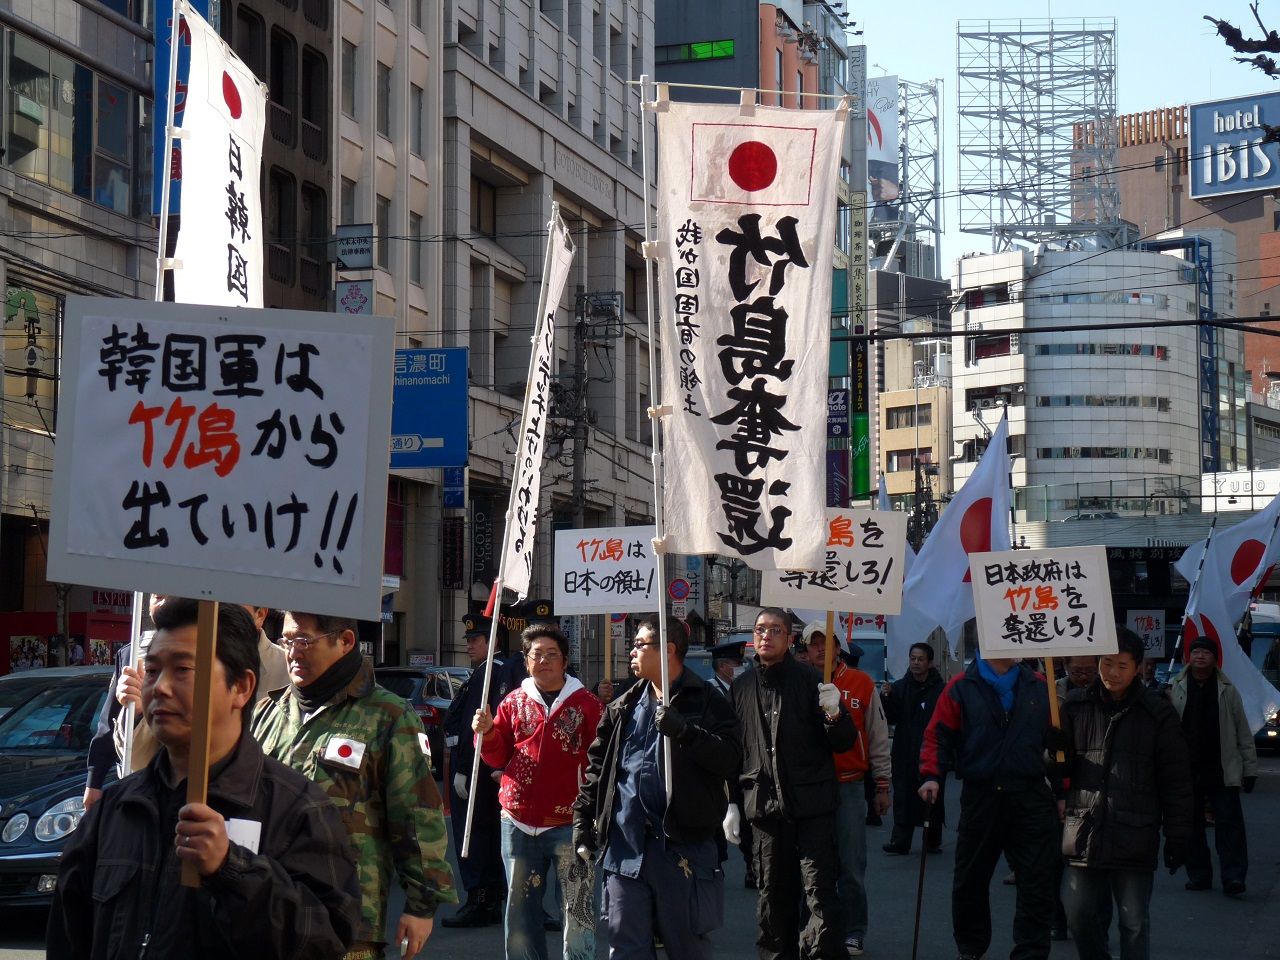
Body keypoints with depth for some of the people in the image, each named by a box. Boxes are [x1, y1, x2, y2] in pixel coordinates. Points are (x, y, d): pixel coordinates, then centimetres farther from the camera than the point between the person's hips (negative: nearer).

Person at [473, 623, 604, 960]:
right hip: (519, 823, 4)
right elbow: (499, 757, 13)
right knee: (520, 909, 12)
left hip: (569, 822, -4)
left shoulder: (587, 704, -1)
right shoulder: (514, 701, 11)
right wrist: (487, 733, -5)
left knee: (579, 910, -4)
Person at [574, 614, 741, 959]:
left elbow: (730, 758, -15)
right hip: (625, 844, 5)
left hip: (682, 845, -5)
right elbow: (598, 766, 17)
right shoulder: (624, 708, 15)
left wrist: (683, 731, -26)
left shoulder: (705, 702, -2)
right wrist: (582, 819, 9)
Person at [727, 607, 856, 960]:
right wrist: (730, 803, 11)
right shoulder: (742, 687, 8)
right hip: (765, 805, 3)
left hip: (812, 802, -3)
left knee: (820, 888, -8)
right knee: (774, 892, 9)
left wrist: (834, 714, -22)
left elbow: (844, 742, -1)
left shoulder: (810, 680, -1)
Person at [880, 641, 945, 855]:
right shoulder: (899, 687, 7)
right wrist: (886, 698, -14)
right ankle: (900, 841, 3)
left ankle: (932, 841, 16)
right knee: (903, 798, 1)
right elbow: (891, 718, 2)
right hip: (905, 755, 2)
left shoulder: (940, 689, -3)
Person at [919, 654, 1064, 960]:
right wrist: (931, 776, -13)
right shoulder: (962, 688, 2)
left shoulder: (1038, 687, 9)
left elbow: (1056, 738, 12)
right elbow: (938, 736, 0)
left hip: (1031, 798, 1)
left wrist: (1063, 786, 8)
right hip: (980, 796, -1)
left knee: (1037, 884, -2)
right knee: (971, 881, 10)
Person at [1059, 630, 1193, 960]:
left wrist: (1178, 835, -1)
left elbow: (1176, 781, 1)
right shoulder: (1075, 705, 4)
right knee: (1079, 914, 8)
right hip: (1084, 831, 2)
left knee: (1134, 922, 5)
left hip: (1134, 836, -2)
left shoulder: (1158, 713, -1)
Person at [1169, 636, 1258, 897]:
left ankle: (1233, 878, -9)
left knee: (1229, 824, -7)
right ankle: (1198, 875, 17)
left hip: (1222, 772, -2)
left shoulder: (1227, 690, 3)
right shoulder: (1177, 689, 5)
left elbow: (1243, 734, 5)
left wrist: (1250, 769, 2)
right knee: (1192, 826, 8)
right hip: (1186, 770, 2)